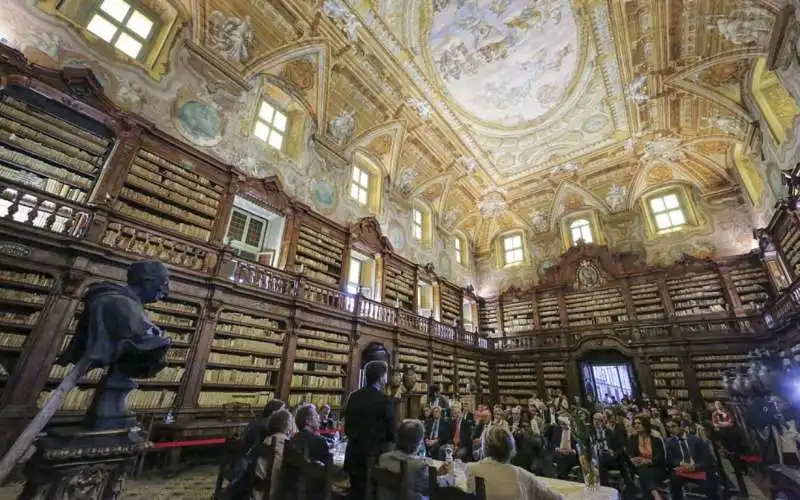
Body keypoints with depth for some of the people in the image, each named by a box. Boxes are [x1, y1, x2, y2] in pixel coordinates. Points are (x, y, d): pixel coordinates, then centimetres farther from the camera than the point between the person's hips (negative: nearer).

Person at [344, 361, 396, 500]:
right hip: (375, 457, -5)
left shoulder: (353, 397, -1)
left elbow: (347, 429, 6)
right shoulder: (385, 400, -18)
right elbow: (392, 433, -13)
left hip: (354, 456, 5)